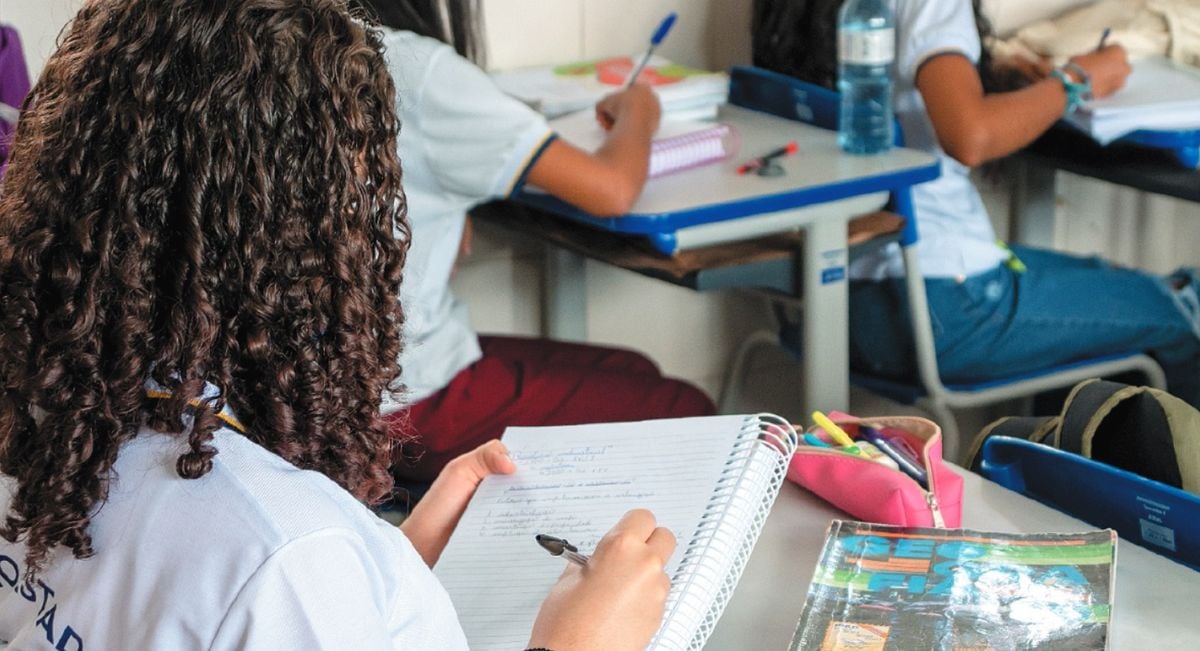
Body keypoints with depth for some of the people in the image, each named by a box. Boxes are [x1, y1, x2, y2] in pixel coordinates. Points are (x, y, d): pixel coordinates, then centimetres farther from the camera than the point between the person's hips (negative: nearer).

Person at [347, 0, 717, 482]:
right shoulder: (418, 69, -21)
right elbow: (610, 189, -21)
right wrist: (638, 114, 1)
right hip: (411, 404, -9)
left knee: (633, 374, 21)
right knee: (688, 412, 2)